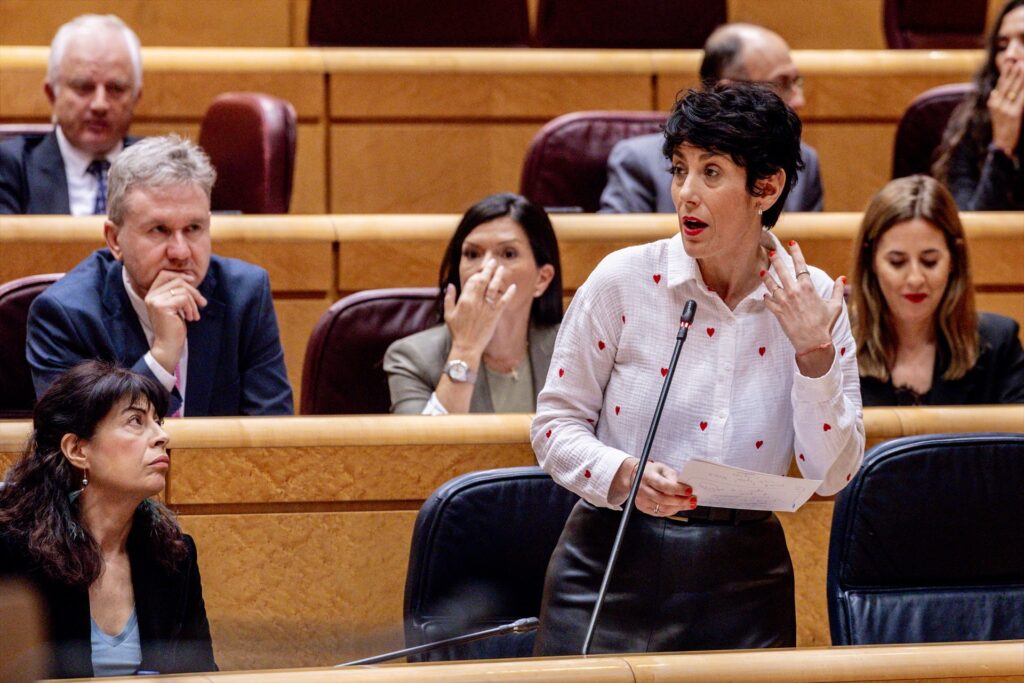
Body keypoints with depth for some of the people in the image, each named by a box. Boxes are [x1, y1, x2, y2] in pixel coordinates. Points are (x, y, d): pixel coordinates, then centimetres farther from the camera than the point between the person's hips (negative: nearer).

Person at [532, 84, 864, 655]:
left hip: (744, 586, 1)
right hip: (613, 571, -1)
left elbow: (832, 475, -4)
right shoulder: (624, 281, -6)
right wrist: (623, 476, -19)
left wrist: (814, 354, -15)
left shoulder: (811, 302, -2)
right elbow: (556, 423, -1)